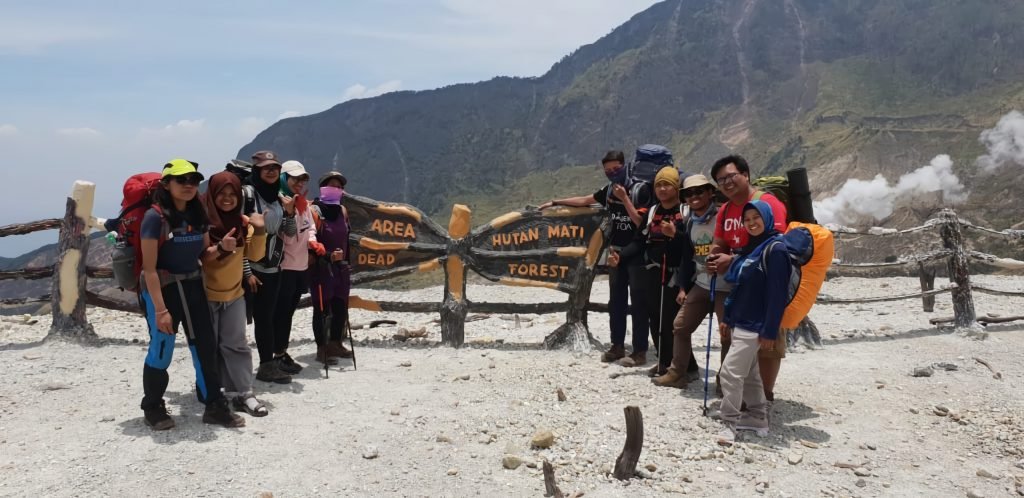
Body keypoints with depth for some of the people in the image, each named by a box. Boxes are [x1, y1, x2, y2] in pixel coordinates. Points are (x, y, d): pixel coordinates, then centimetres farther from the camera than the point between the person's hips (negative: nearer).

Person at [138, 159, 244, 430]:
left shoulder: (197, 215, 5)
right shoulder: (155, 217, -16)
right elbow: (149, 268, -17)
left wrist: (221, 247, -9)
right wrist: (160, 309, -21)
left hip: (193, 288, 7)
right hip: (161, 289, -6)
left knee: (205, 347, 8)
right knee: (161, 350, 3)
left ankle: (215, 406, 18)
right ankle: (153, 408, 24)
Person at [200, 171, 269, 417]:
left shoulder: (242, 221, 1)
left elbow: (254, 255, -3)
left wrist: (259, 231, -19)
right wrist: (219, 248, -32)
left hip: (234, 293, 4)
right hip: (205, 294, -4)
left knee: (236, 344, 4)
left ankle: (244, 393, 6)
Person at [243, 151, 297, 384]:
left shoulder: (279, 197, 10)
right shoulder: (247, 194, -10)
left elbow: (290, 233, 13)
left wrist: (290, 213, -7)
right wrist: (245, 271, -15)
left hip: (273, 268, 6)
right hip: (252, 267, -6)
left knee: (267, 317, 9)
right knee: (262, 317, -3)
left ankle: (268, 364, 15)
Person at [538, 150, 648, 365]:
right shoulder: (609, 191, 6)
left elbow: (640, 222, -22)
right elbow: (583, 200, 20)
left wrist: (624, 198, -23)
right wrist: (555, 202, 21)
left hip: (636, 253, -7)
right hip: (616, 253, 7)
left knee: (638, 303, -3)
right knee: (616, 301, 10)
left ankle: (640, 349, 1)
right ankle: (617, 346, 19)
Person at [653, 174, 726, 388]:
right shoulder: (689, 223, 10)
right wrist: (682, 287, 13)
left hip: (725, 286, -7)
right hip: (700, 284, 7)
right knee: (680, 325, 9)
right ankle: (678, 372, 18)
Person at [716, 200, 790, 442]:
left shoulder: (775, 249, -14)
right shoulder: (749, 248, 13)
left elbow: (777, 294, -19)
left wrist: (770, 331, -20)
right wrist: (728, 318, 16)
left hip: (754, 326, -9)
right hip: (740, 323, 9)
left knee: (730, 371, -11)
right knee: (749, 373, 16)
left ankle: (730, 422, -2)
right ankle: (758, 418, 27)